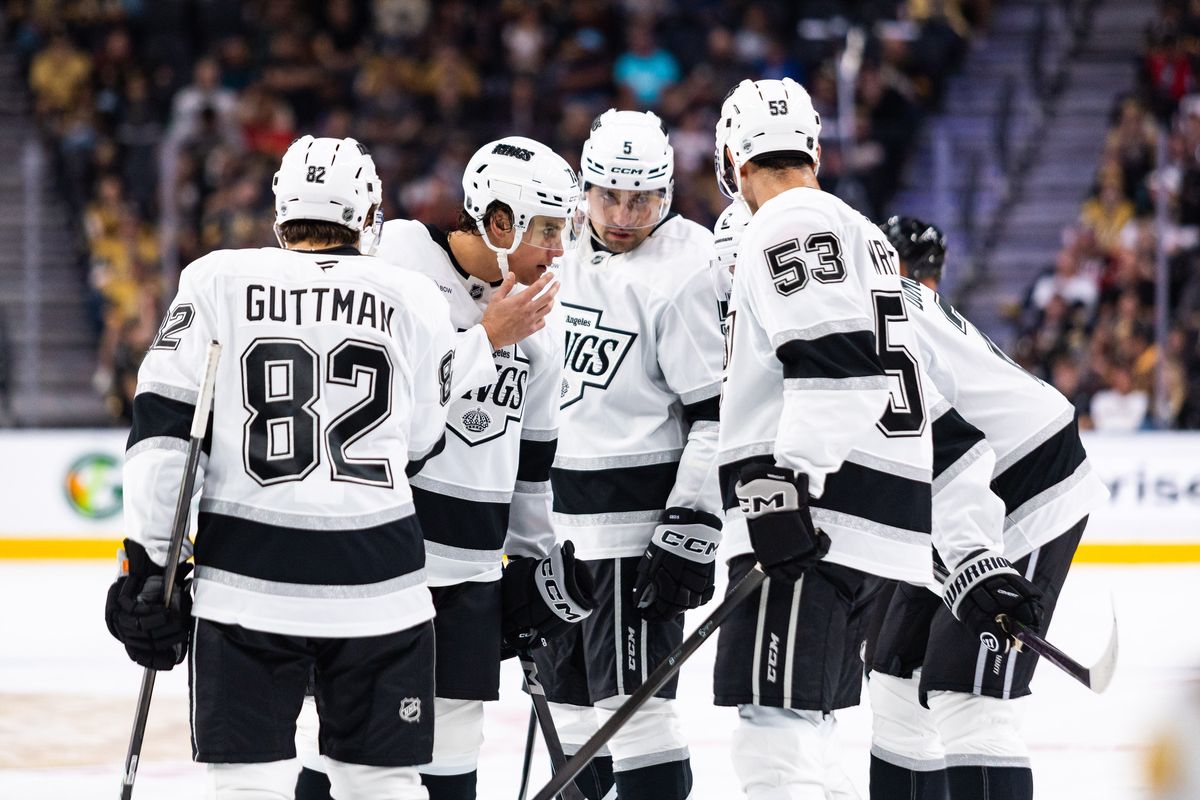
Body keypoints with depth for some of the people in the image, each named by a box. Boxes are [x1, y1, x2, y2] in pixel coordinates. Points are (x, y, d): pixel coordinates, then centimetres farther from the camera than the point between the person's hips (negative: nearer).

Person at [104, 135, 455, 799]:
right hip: (380, 585, 1)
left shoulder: (216, 281, 0)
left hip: (247, 574, -1)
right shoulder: (416, 300, 4)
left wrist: (148, 564, 0)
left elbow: (163, 427, -4)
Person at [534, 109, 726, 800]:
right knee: (566, 670, 14)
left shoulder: (686, 270, -15)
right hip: (567, 506, 8)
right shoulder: (574, 255, 10)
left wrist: (693, 528, -22)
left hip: (641, 504, -8)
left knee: (628, 686, -13)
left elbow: (718, 413, -18)